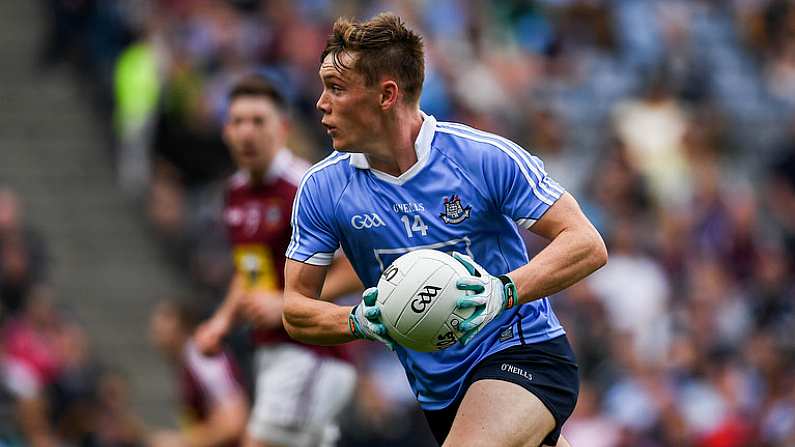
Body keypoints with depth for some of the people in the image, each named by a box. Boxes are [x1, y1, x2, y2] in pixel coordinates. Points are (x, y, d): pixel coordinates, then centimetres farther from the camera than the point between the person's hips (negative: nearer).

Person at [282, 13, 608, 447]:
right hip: (437, 391, 5)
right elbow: (296, 309, 0)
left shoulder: (486, 158, -15)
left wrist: (504, 291, -31)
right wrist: (359, 321, -22)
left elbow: (587, 245, -15)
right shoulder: (321, 188, -4)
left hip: (521, 351, -5)